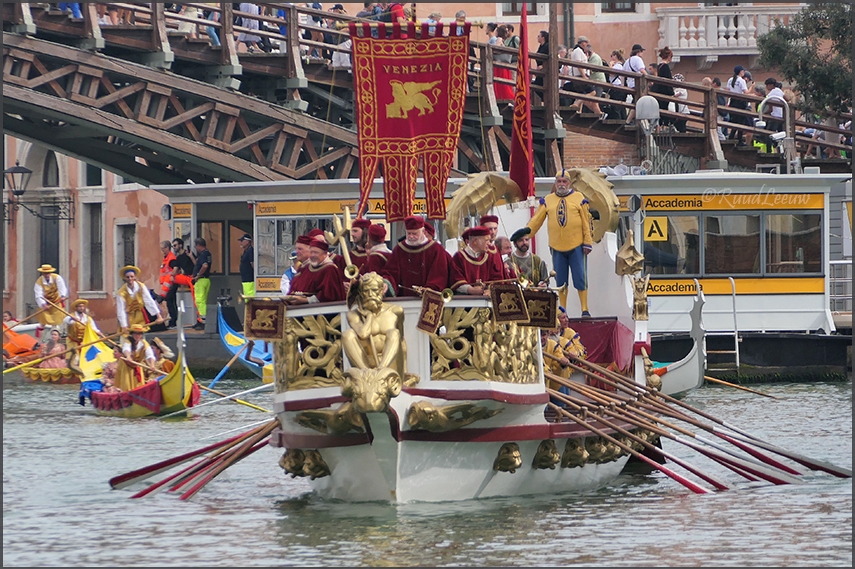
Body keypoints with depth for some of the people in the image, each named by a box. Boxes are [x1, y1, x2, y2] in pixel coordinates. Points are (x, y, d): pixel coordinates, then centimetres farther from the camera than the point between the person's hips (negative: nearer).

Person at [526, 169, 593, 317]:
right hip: (557, 248, 2)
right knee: (560, 281, 5)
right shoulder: (548, 200, 9)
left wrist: (587, 242, -2)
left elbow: (586, 222, 3)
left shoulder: (578, 198, 3)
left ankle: (585, 309, 3)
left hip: (577, 247, -2)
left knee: (580, 278, -4)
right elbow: (536, 221, 10)